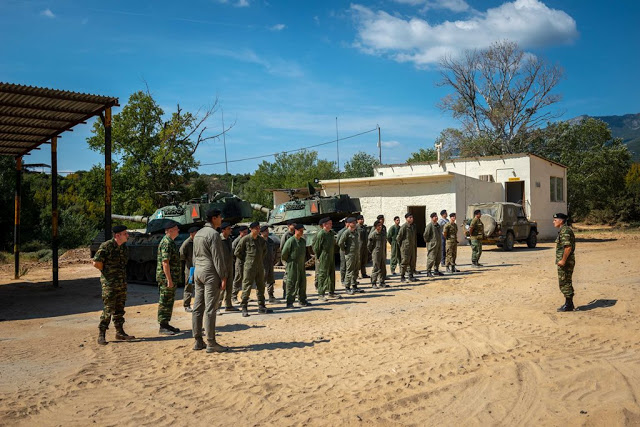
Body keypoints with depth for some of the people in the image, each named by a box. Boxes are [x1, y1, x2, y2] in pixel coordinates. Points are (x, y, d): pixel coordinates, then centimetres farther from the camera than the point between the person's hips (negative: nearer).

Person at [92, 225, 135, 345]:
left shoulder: (124, 247, 9)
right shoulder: (106, 246, -14)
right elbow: (96, 263, -17)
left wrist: (121, 274, 12)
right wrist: (107, 271, -6)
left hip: (122, 283, 7)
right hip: (109, 283, -7)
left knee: (119, 309, 12)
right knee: (109, 309, -6)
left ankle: (120, 332, 20)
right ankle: (101, 334, 4)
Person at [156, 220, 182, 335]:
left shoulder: (171, 242, 16)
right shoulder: (166, 243, -17)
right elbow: (165, 262, -23)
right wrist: (169, 280, -25)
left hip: (172, 278, 10)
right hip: (166, 278, -10)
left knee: (169, 302, 14)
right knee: (165, 302, -5)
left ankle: (166, 324, 21)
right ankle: (162, 327, 0)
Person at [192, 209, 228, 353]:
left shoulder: (198, 234, 15)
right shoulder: (213, 234, -13)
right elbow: (217, 257, -15)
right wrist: (223, 277, -13)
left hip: (198, 272, 9)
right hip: (210, 273, -9)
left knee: (198, 308, 9)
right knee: (210, 309, -7)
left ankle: (198, 341, 14)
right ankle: (211, 343, -5)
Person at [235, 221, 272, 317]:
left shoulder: (261, 239, 8)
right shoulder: (245, 239, -9)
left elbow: (264, 249, 28)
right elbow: (237, 252, -4)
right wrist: (245, 259, 0)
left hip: (260, 266, 6)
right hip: (249, 267, -6)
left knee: (261, 287, 11)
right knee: (247, 287, -4)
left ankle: (261, 307, 19)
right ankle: (244, 308, 2)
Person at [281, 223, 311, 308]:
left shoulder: (303, 241, 9)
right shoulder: (290, 241, -15)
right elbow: (284, 253, -11)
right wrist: (289, 261, 1)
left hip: (301, 265, 7)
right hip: (292, 266, -7)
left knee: (302, 283, 11)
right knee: (292, 284, -4)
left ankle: (302, 301, 23)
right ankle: (289, 303, 3)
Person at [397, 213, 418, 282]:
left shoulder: (413, 226, 11)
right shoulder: (404, 227, -13)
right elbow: (398, 237, -10)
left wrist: (415, 245, 15)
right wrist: (401, 245, -4)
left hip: (412, 247, 7)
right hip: (405, 247, -7)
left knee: (412, 262, 10)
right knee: (404, 262, -3)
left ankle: (411, 276, 19)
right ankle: (402, 277, 4)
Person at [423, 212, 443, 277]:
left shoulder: (438, 225, 12)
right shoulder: (429, 225, -15)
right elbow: (425, 235, -16)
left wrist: (440, 242, 18)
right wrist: (427, 241, -7)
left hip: (439, 244, 8)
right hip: (432, 245, -8)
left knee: (438, 258, 13)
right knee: (431, 258, -7)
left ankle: (436, 271, 24)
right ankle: (428, 272, -2)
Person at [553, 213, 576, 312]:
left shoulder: (564, 231, -18)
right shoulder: (565, 230, 16)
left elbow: (568, 247, -26)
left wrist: (563, 260, -23)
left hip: (565, 262, -11)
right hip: (567, 261, 11)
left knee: (565, 283, -4)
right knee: (567, 283, 15)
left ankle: (568, 305, 1)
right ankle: (569, 304, 22)